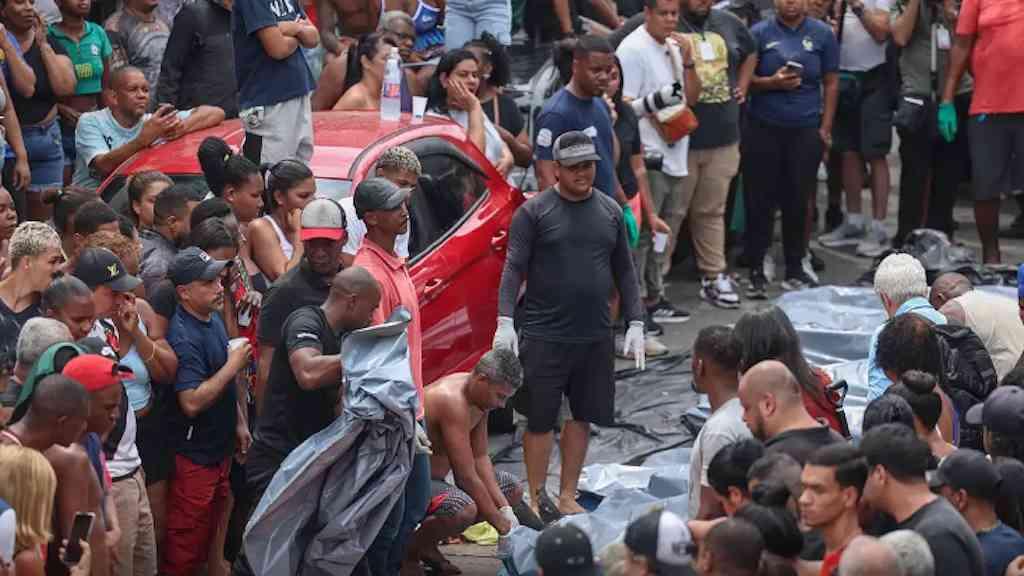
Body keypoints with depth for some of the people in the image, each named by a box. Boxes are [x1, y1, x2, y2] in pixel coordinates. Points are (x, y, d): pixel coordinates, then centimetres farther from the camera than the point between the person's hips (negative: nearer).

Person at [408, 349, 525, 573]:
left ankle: (428, 543, 10)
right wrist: (502, 525, -19)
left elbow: (480, 458, 7)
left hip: (436, 476, 11)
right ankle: (407, 548, -8)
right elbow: (466, 477, -27)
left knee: (512, 489, 12)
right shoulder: (451, 401, -29)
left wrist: (505, 509, -5)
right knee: (464, 510, -37)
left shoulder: (478, 395, 1)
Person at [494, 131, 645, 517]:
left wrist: (635, 323, 9)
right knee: (540, 419, 0)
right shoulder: (534, 212, -3)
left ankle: (568, 496, 21)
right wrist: (505, 320, -19)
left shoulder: (610, 211, 11)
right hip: (544, 336, -4)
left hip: (595, 337, 5)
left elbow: (624, 271, 16)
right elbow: (514, 267, -8)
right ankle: (536, 499, 10)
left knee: (583, 416, 10)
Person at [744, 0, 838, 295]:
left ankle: (795, 269, 18)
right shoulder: (759, 33, 2)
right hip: (763, 129, -1)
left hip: (806, 129, 1)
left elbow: (831, 83, 7)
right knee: (759, 201, 1)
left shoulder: (822, 34, 5)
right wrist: (772, 82, -15)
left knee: (798, 201, 6)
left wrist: (826, 128, 3)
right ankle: (756, 271, 8)